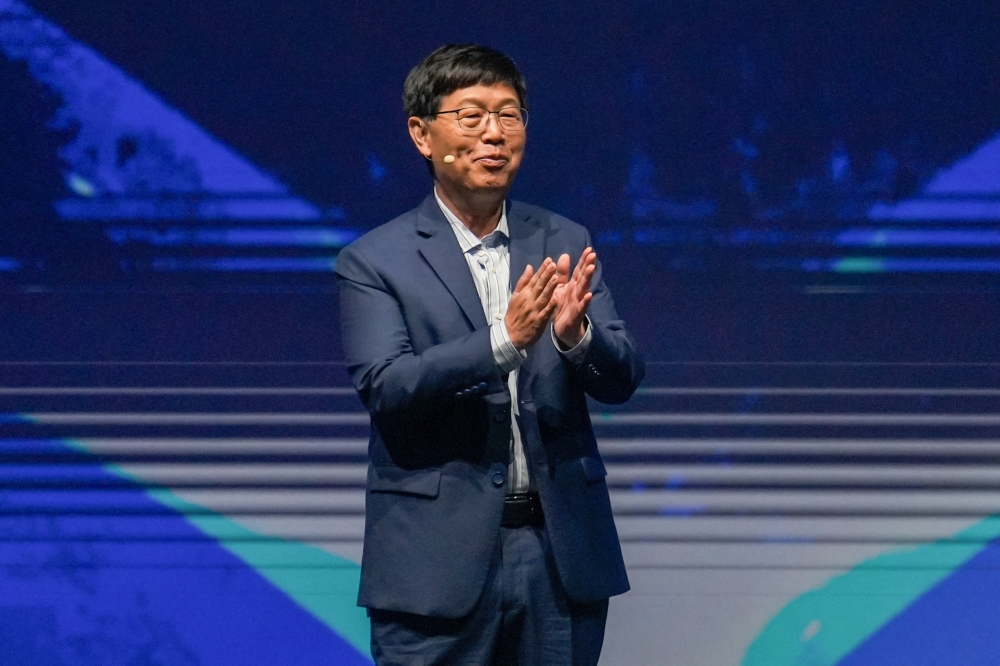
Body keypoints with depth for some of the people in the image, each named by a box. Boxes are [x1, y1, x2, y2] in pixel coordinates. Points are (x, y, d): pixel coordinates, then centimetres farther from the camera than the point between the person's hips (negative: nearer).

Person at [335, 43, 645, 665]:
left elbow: (622, 379, 3)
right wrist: (504, 339, -26)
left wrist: (575, 334, -20)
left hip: (560, 548, 3)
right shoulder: (374, 262, -1)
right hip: (439, 561, -3)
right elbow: (386, 388, -13)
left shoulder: (565, 245, 9)